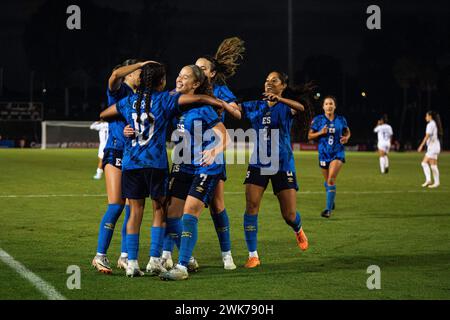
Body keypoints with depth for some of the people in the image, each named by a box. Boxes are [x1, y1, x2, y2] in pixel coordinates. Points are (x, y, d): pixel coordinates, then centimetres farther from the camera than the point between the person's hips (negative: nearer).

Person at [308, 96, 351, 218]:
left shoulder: (341, 120, 1)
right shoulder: (318, 120, -2)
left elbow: (347, 131, 17)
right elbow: (310, 136, 2)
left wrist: (346, 137, -5)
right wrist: (321, 133, -15)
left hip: (337, 153, -2)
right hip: (324, 154, 2)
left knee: (331, 180, -18)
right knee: (327, 181, 13)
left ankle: (328, 209, -15)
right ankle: (331, 201, 43)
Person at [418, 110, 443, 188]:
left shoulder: (430, 124, -12)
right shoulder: (435, 124, 16)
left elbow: (427, 136, -17)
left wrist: (421, 146, -16)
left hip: (433, 147, -10)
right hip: (431, 147, 10)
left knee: (433, 165, -8)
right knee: (424, 163, 9)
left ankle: (437, 182, -6)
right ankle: (428, 180, 3)